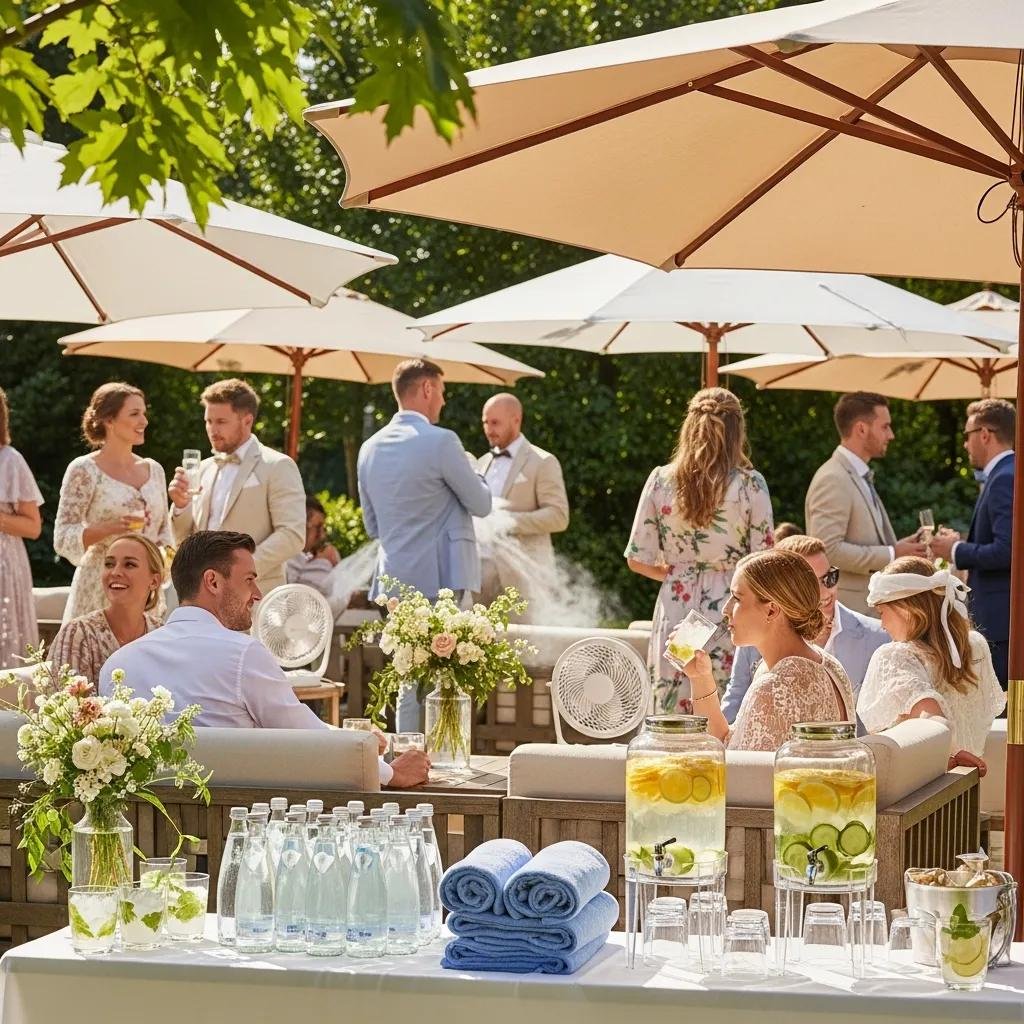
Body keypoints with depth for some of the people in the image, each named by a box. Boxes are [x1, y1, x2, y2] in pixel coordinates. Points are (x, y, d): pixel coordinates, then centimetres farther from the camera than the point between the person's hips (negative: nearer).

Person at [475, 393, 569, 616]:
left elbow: (559, 516, -8)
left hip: (521, 567, -6)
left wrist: (512, 521, -19)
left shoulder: (542, 463, -1)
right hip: (483, 565, 6)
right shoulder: (483, 463, 19)